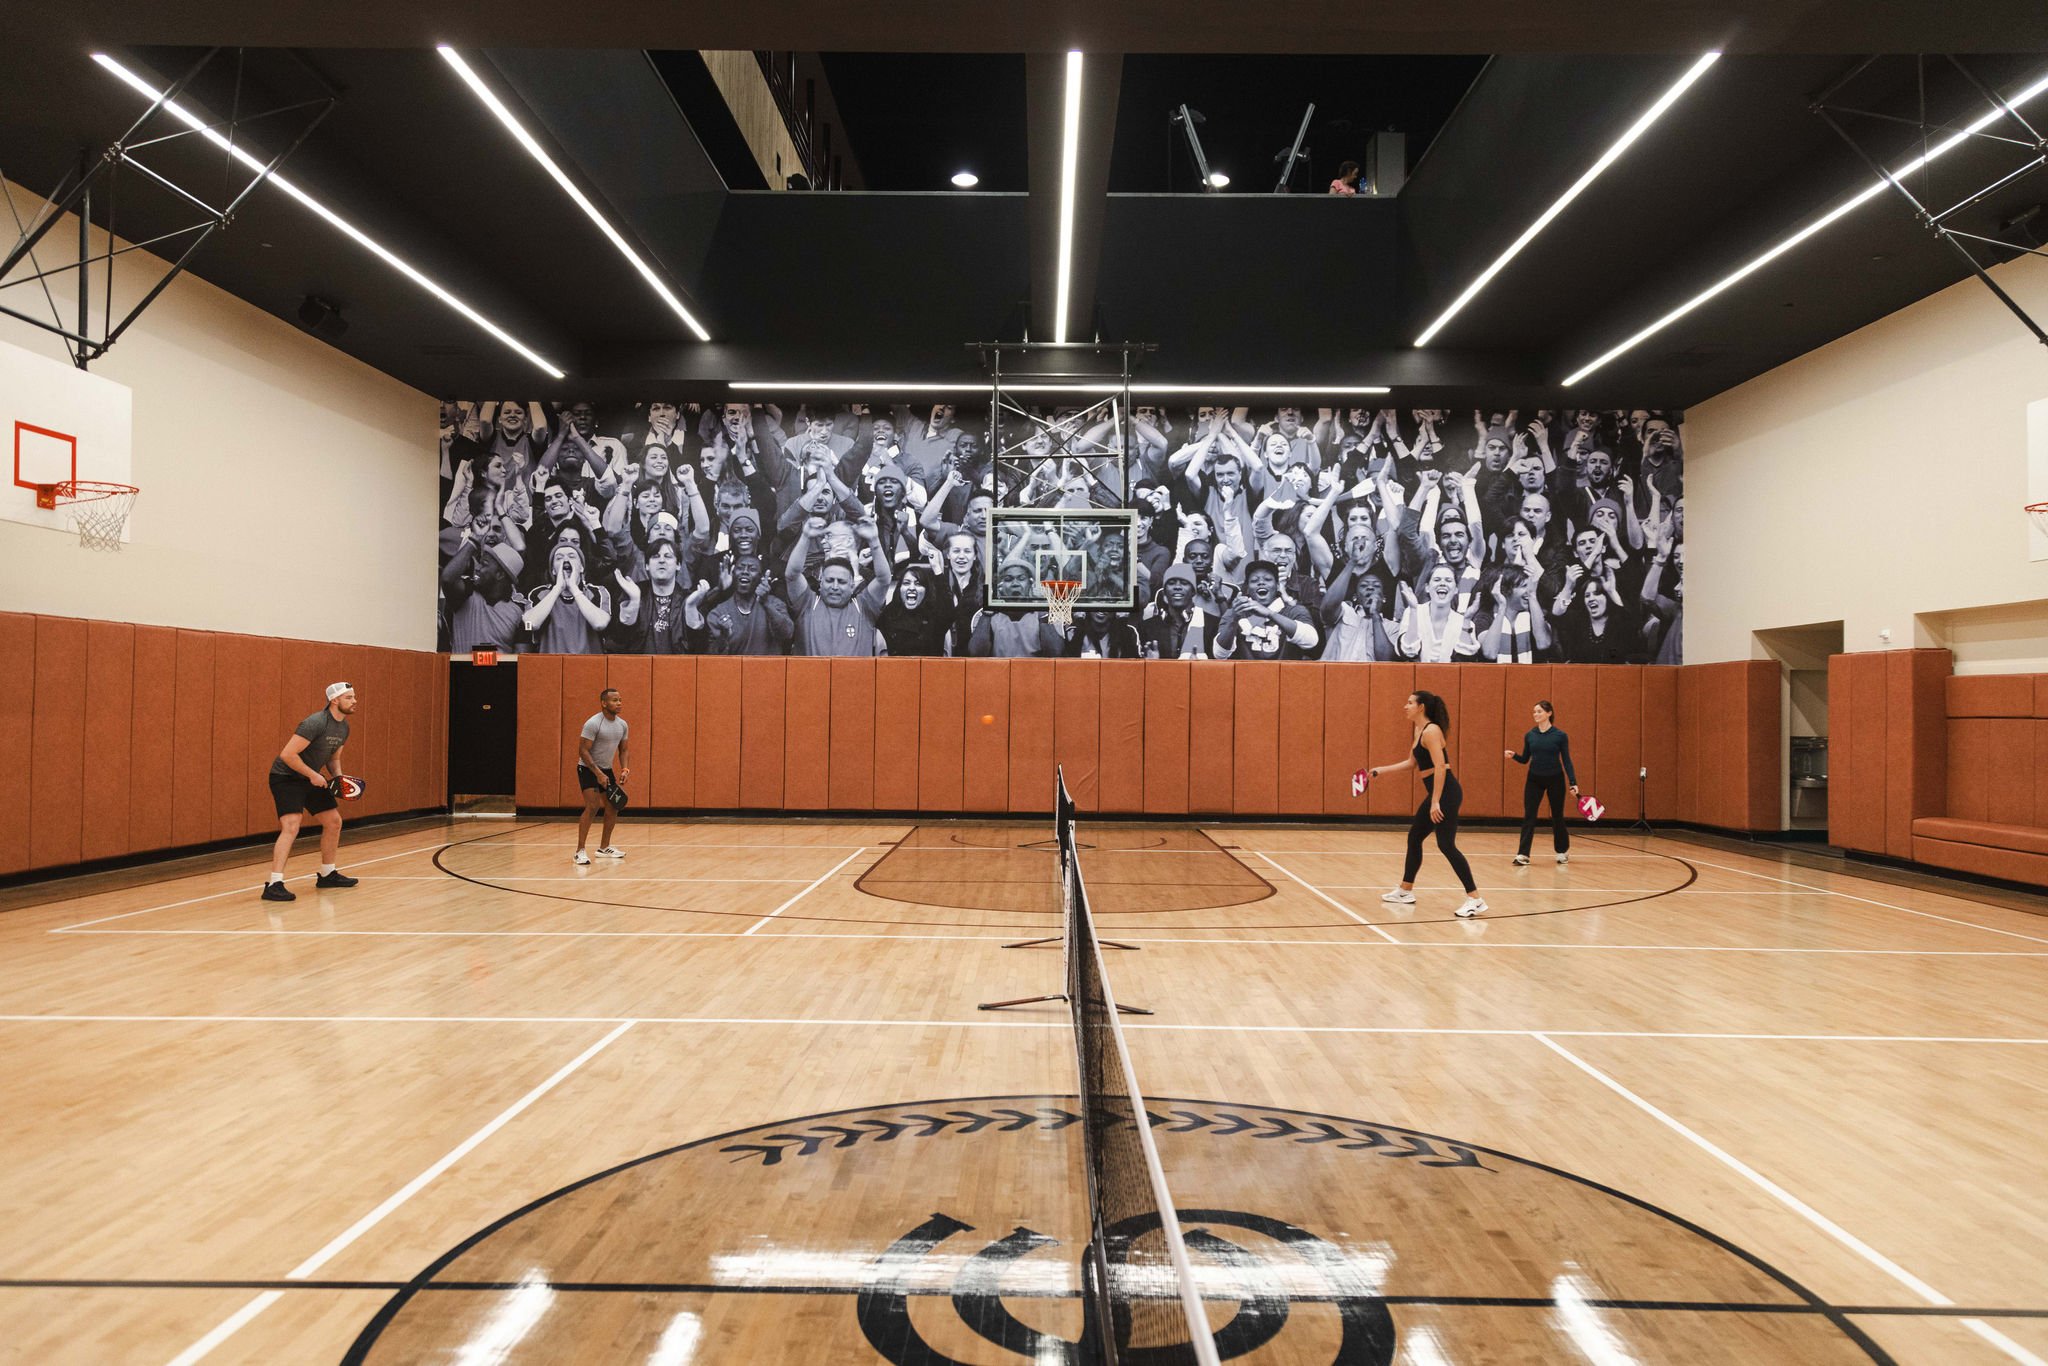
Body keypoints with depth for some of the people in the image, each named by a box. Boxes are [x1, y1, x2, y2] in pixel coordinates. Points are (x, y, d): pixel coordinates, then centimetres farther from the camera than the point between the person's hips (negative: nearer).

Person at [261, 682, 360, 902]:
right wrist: (313, 775, -25)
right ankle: (273, 885, -25)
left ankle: (327, 874, 26)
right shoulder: (316, 723, -25)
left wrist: (339, 778, -2)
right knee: (291, 826, -24)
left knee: (334, 821, 12)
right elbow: (287, 754, -28)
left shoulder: (344, 727, 3)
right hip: (285, 777, -9)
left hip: (310, 778, 9)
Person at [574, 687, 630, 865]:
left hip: (607, 769, 8)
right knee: (593, 806, -20)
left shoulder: (622, 725, 2)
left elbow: (623, 750, 12)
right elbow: (583, 751, -21)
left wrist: (624, 769, -5)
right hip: (588, 769, -7)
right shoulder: (593, 723, -20)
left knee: (613, 807, 7)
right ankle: (580, 851, -15)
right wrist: (598, 773, -27)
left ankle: (604, 848, 20)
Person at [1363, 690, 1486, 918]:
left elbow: (1440, 766, -21)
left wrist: (1435, 802, -24)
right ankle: (1406, 891, 27)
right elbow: (1412, 762, 25)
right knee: (1414, 837, 16)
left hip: (1447, 792, -10)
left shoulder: (1431, 730, -15)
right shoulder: (1419, 730, 14)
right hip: (1436, 793, 10)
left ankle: (1475, 899, -8)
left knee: (1446, 844, -12)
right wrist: (1380, 770, 24)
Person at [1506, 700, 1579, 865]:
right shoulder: (1529, 736, 1)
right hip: (1534, 779, 2)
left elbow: (1566, 761, -6)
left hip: (1555, 780, -2)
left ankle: (1563, 851, 31)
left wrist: (1573, 782, -13)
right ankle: (1523, 855, -6)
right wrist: (1513, 755, -14)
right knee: (1528, 816, -5)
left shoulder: (1560, 736, -7)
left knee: (1557, 816, 11)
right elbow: (1525, 759, 7)